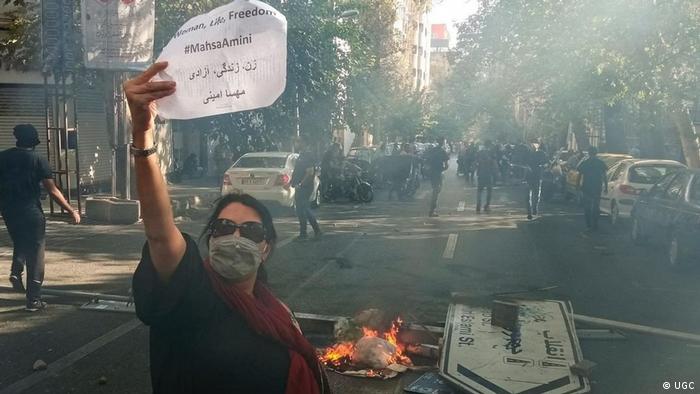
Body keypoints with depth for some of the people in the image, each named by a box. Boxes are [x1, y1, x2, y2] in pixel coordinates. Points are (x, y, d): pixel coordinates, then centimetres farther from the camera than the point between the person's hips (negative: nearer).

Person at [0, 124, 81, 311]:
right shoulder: (39, 160, -7)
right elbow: (52, 191, -10)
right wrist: (71, 211, -4)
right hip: (31, 212, -4)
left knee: (19, 243, 29)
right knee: (35, 254, 3)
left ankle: (16, 271, 3)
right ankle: (34, 300, 3)